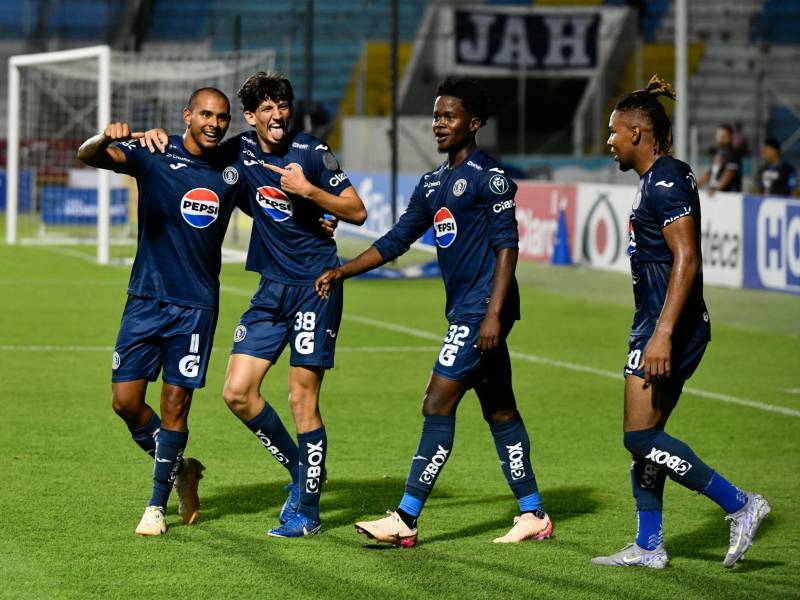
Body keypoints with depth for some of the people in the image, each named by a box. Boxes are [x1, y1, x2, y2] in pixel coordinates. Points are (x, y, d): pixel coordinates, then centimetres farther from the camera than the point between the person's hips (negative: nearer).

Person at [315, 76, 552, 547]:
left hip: (483, 309, -9)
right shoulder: (433, 184, 17)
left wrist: (494, 313, -20)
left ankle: (406, 521, -10)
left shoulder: (488, 177, -9)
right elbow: (396, 241, 20)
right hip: (463, 310, 9)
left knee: (438, 405, -11)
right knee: (500, 410, 12)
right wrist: (342, 272, 10)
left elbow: (507, 245, -14)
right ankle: (534, 515, 18)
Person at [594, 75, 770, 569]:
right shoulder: (659, 179, 15)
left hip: (670, 326, -10)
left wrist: (663, 333, -28)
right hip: (657, 324, 10)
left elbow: (686, 260, -23)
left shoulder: (666, 182, -16)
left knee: (640, 436, -11)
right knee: (644, 437, 11)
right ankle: (649, 546, 16)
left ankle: (740, 505, -7)